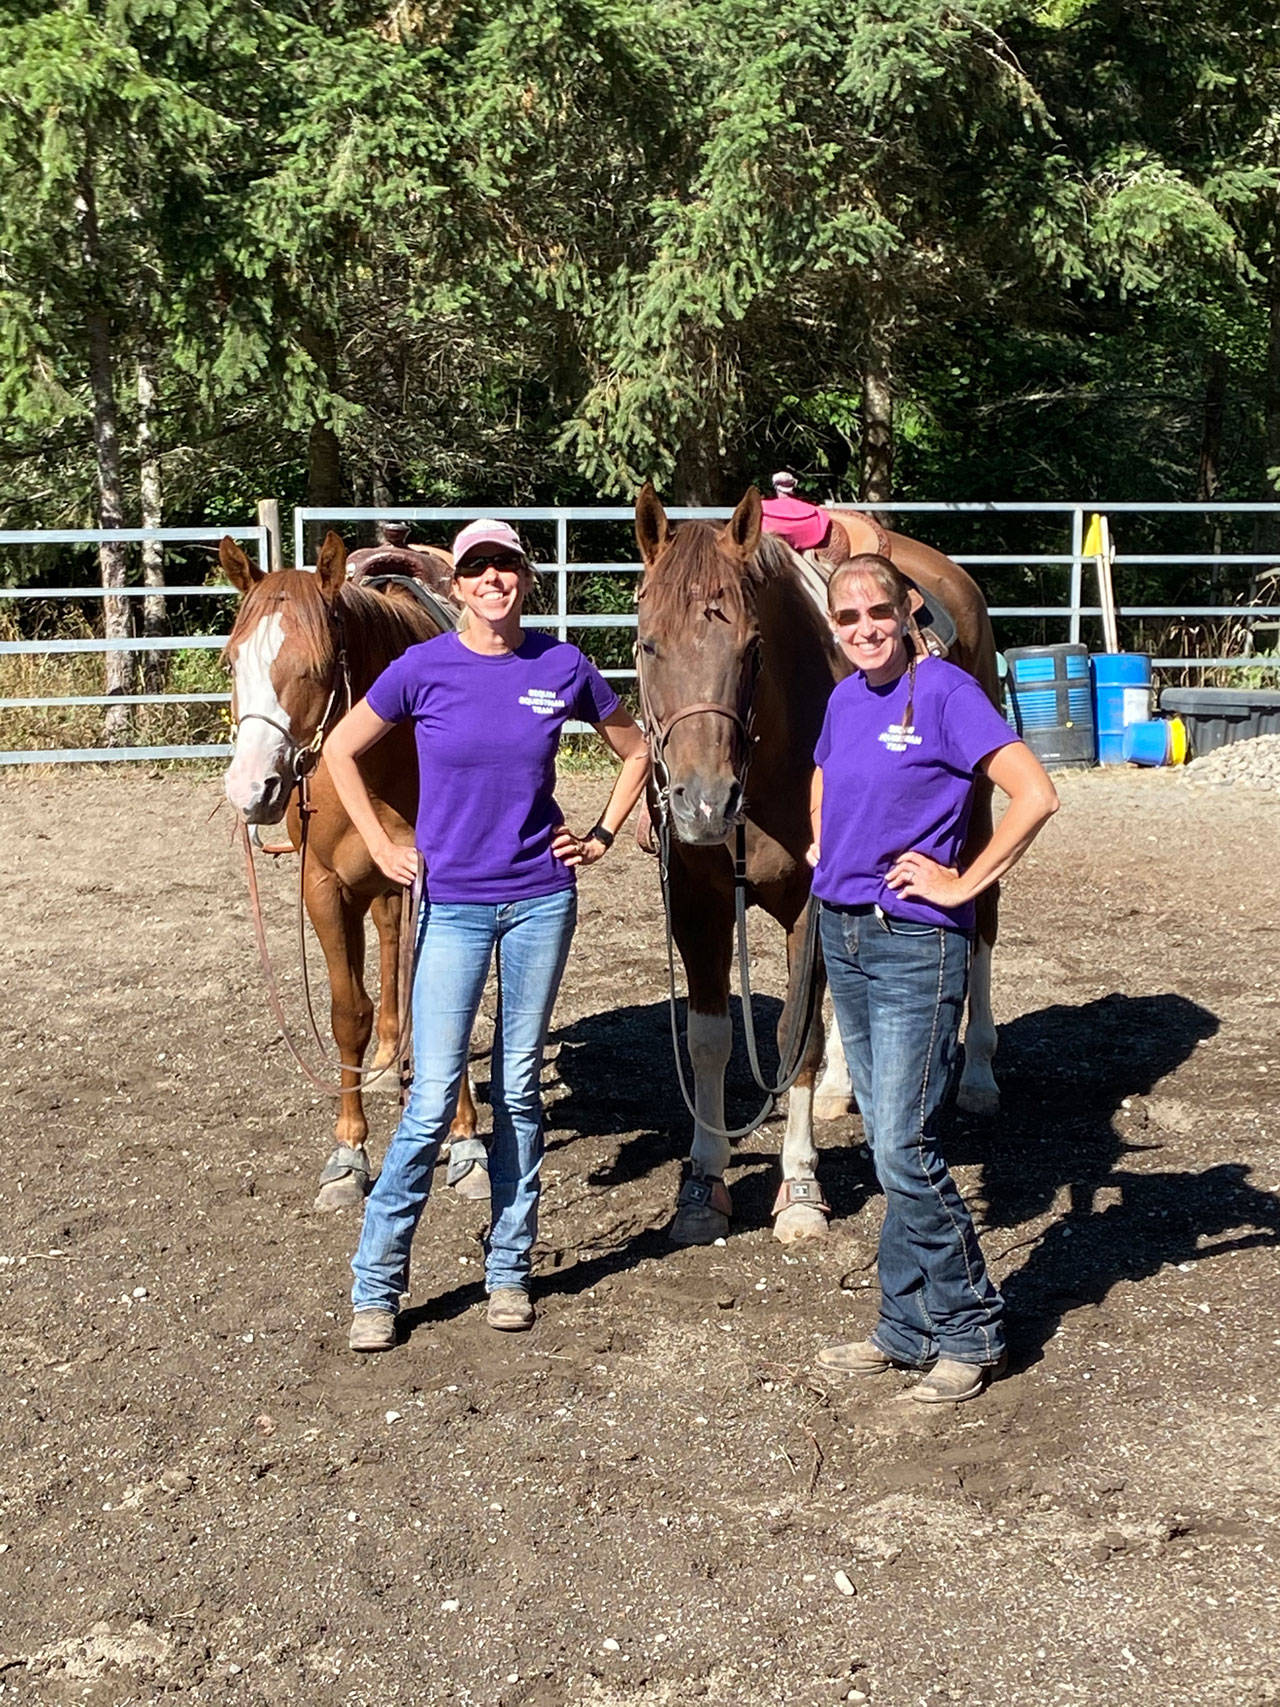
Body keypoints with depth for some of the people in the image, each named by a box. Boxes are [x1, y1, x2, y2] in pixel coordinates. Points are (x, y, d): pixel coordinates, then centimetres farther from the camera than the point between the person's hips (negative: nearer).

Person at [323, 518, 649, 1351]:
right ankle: (376, 1285, 8)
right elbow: (340, 751, 5)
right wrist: (383, 848, 1)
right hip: (453, 905, -2)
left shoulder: (564, 667, -2)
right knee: (433, 1100, -4)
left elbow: (637, 750, 13)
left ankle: (510, 1269, 23)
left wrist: (602, 837, 6)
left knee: (520, 1088, 10)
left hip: (542, 898, 2)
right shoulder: (425, 668, -7)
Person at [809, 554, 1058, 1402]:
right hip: (843, 934, 7)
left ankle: (971, 1331, 10)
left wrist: (964, 883, -15)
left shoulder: (946, 690, -12)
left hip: (915, 944, -7)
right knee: (889, 1143, 13)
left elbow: (1036, 796, -21)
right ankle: (909, 1327, 24)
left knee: (904, 1148, -6)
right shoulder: (844, 700, 9)